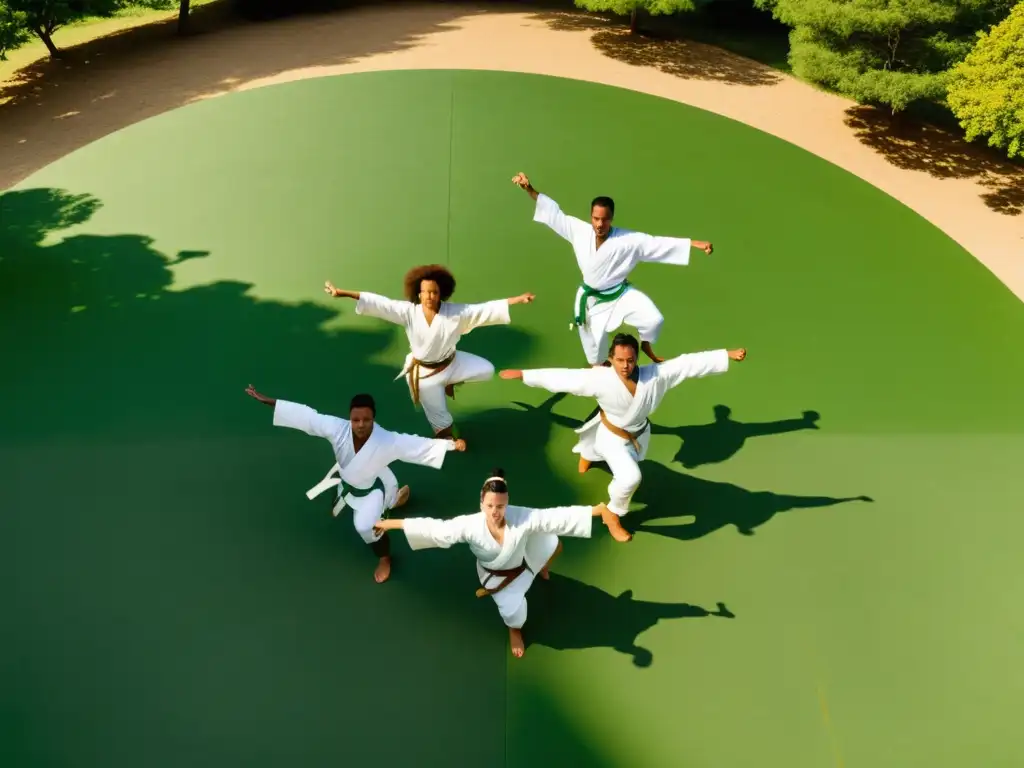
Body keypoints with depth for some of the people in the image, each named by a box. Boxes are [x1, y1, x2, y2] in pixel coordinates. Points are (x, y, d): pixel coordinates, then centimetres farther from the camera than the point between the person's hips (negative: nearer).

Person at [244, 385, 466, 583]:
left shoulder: (388, 441, -39)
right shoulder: (337, 428, -33)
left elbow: (421, 445, -40)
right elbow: (303, 414, -30)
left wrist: (452, 444, -49)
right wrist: (265, 400, -29)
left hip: (373, 487, -5)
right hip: (347, 482, 5)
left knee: (366, 526, -21)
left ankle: (384, 557, 15)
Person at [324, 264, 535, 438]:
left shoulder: (456, 313, -19)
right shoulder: (409, 312, -19)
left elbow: (487, 309, -23)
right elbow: (377, 303, -22)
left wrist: (518, 299, -32)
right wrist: (343, 293, -28)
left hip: (451, 363, 2)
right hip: (424, 373, -2)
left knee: (486, 370, -6)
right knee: (440, 418, 11)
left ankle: (450, 382, 18)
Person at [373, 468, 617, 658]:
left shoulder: (523, 518, -37)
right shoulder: (469, 525, -37)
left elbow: (559, 516, -38)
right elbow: (433, 528, -34)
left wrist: (598, 510, -42)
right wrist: (392, 523, -34)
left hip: (522, 562, 3)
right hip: (495, 575, -2)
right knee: (512, 611, -4)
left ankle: (541, 568, 51)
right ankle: (515, 629, 41)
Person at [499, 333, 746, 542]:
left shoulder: (655, 374, -28)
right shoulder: (600, 378, -33)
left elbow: (690, 363, -26)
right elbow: (561, 377, -31)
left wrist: (727, 355, -26)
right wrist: (522, 374, -30)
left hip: (639, 434, 5)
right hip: (612, 437, -5)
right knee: (630, 478, -23)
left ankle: (588, 454, 69)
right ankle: (612, 516, 10)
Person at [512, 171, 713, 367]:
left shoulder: (628, 240, -22)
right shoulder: (580, 231, -15)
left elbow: (659, 244, -24)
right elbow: (554, 213, -8)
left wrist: (695, 243, -31)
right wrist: (529, 189, -11)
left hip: (621, 294, -1)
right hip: (591, 299, 2)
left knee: (654, 321, -19)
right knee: (594, 339, 17)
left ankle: (646, 346, 17)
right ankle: (596, 365, 52)